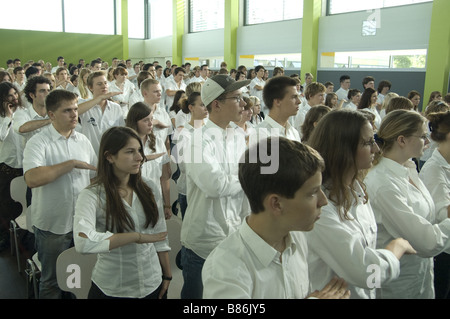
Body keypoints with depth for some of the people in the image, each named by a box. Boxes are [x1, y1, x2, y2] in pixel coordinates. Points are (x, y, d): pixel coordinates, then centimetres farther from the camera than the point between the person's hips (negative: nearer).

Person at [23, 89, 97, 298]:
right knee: (52, 282, 14)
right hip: (53, 226, -5)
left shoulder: (83, 140, 3)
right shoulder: (38, 143, -14)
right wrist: (72, 163, -26)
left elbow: (94, 176, 10)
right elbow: (32, 179, -31)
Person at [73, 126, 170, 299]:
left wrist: (167, 275, 9)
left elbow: (160, 235, 7)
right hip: (111, 290, -4)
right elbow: (83, 242, -32)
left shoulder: (148, 188, 0)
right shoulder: (92, 196, -16)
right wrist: (137, 236, -25)